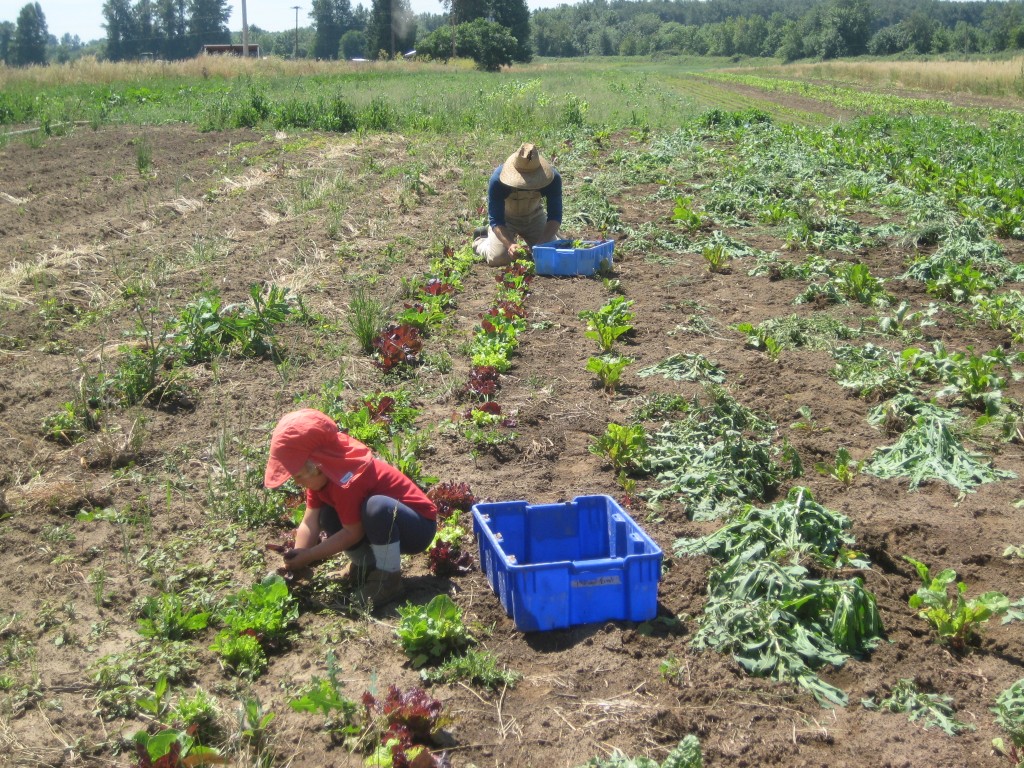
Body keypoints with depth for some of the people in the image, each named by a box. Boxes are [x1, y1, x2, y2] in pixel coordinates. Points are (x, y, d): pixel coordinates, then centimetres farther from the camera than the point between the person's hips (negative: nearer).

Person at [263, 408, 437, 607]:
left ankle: (389, 578, -20)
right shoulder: (320, 475, -3)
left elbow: (353, 533, -26)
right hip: (388, 526, 9)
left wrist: (308, 556, -22)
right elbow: (310, 522, -6)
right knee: (327, 517, -7)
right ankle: (367, 565, 6)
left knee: (377, 507, -38)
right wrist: (296, 560, -18)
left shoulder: (347, 479, -30)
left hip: (419, 527, -9)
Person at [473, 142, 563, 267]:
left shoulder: (553, 178, -30)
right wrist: (510, 244, -48)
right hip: (505, 217, -2)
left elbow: (555, 216, -25)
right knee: (497, 258, -23)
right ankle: (480, 240, 15)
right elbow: (495, 220, -31)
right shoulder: (497, 180, -35)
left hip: (534, 216, 3)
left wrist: (542, 242, -41)